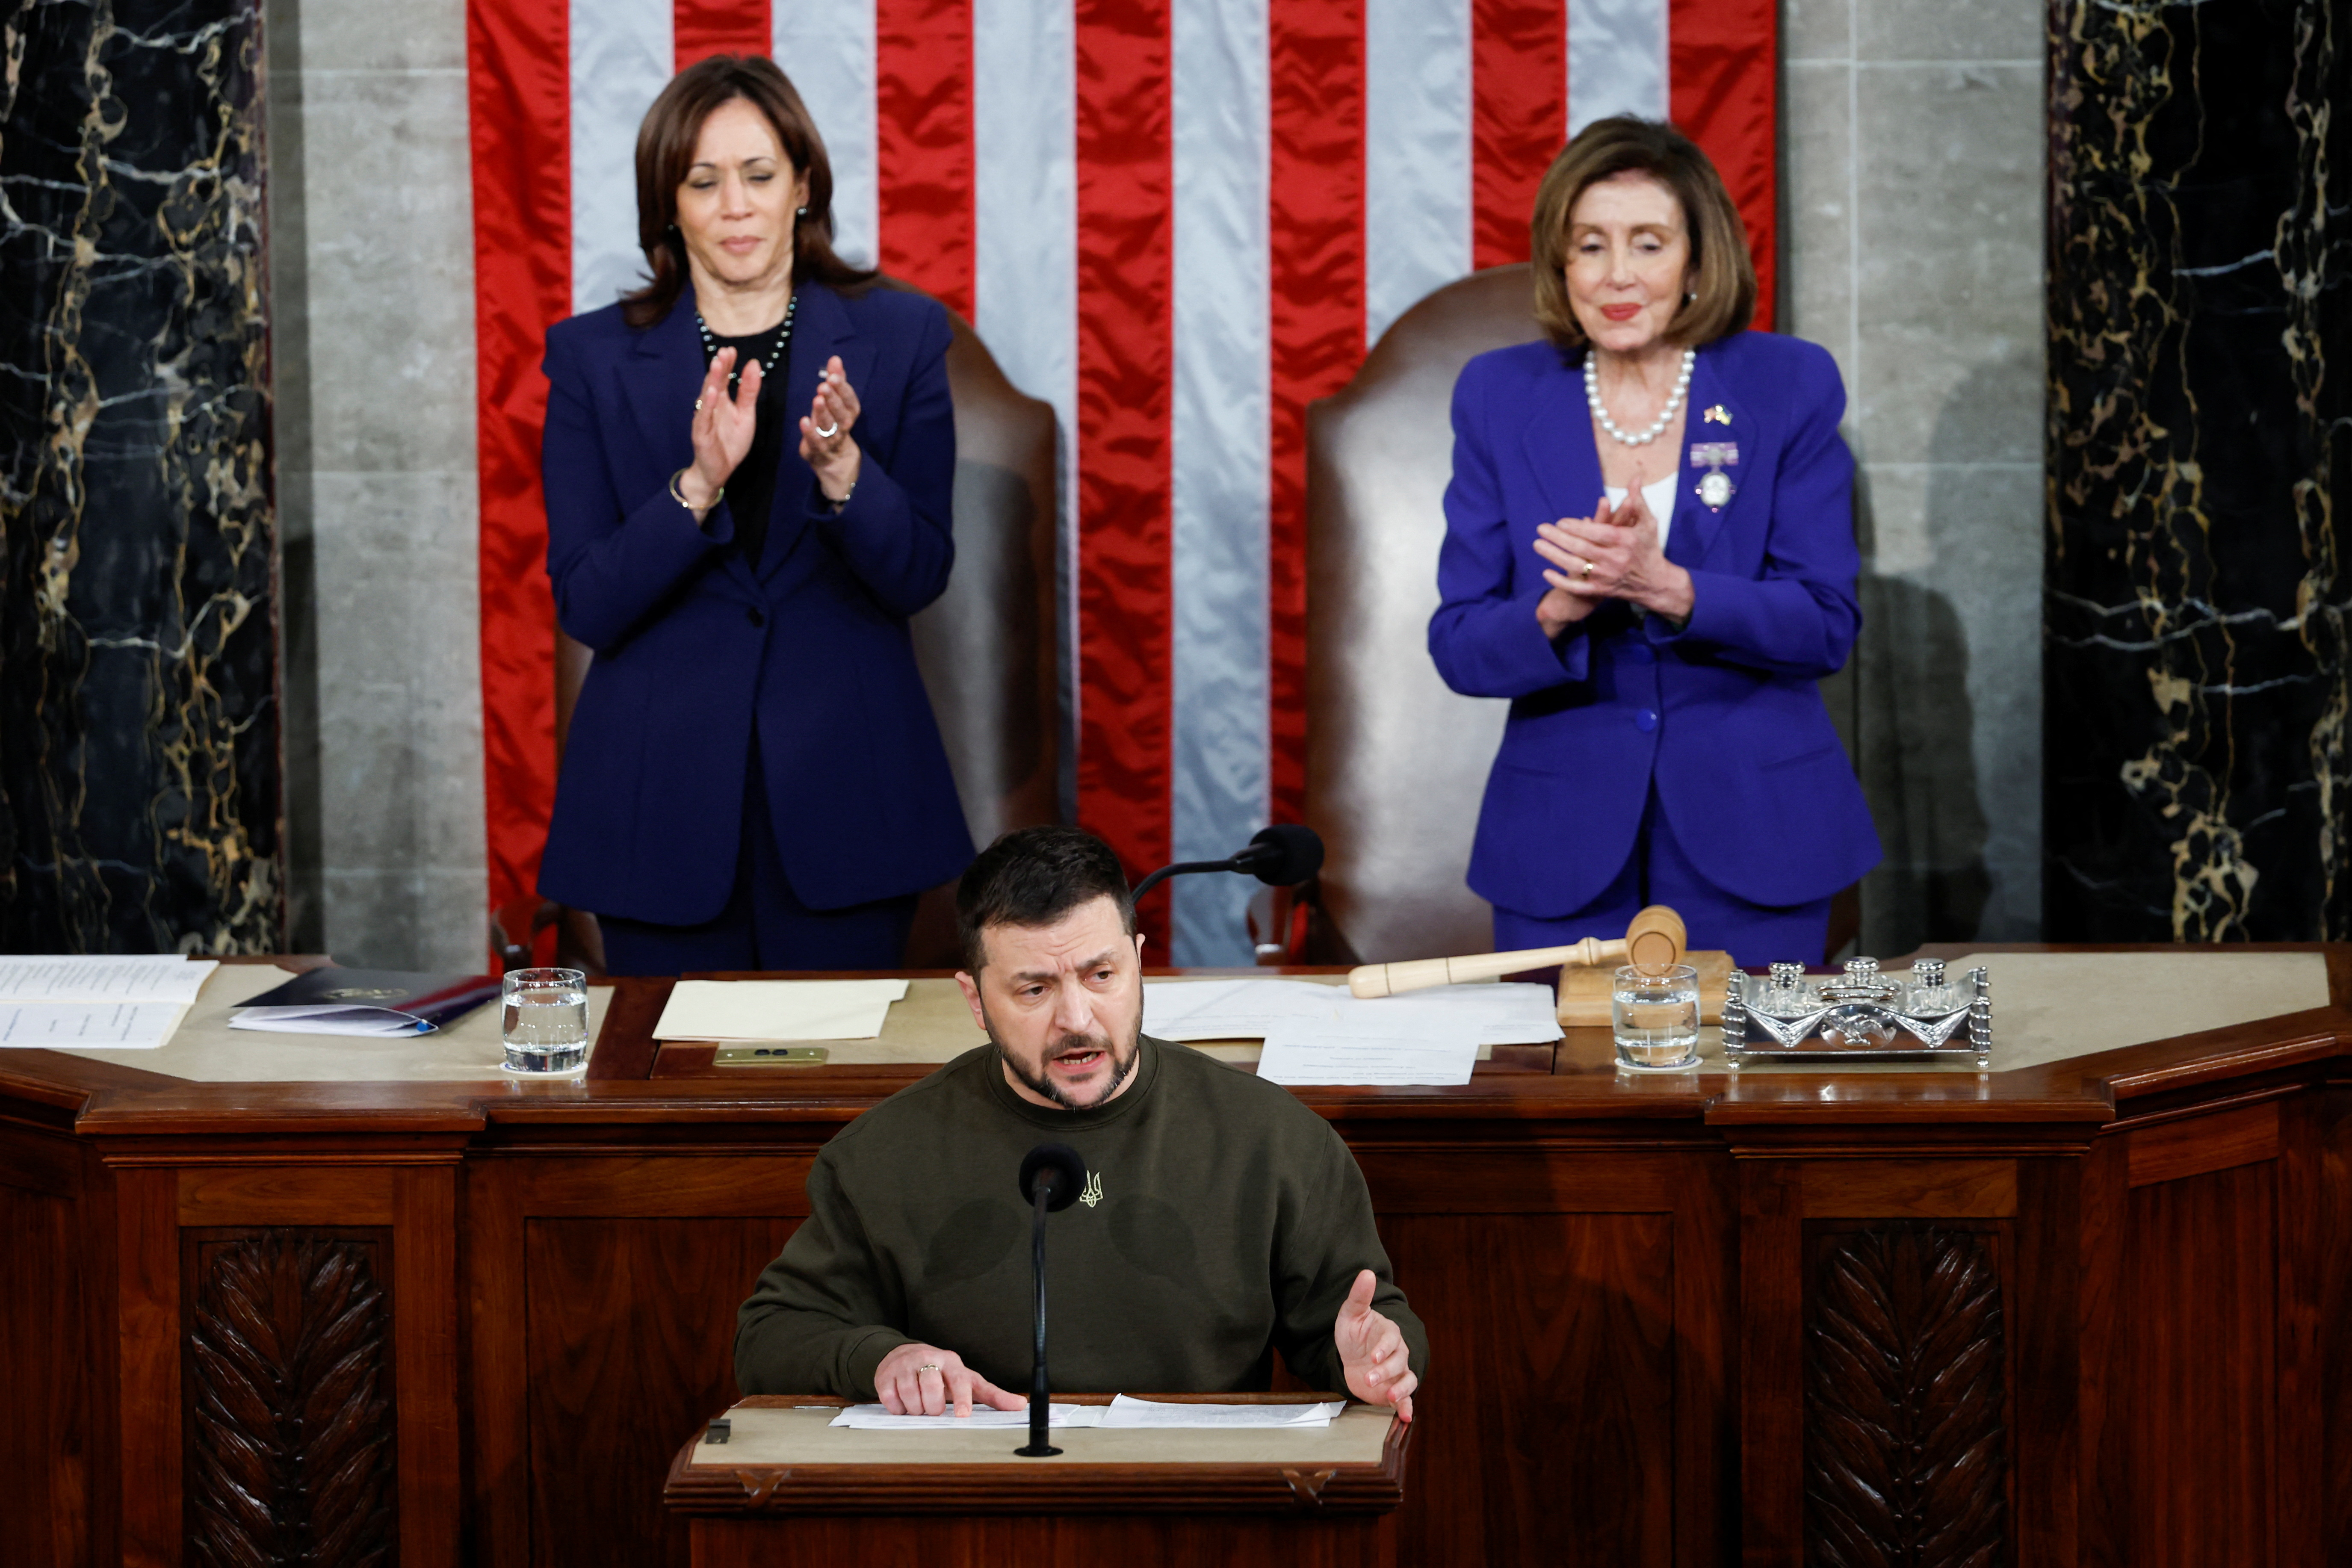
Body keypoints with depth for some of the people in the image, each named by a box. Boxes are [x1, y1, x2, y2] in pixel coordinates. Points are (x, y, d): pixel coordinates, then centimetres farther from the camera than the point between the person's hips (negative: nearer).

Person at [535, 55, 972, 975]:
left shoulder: (897, 336, 3)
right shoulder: (594, 357, 3)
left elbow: (920, 578, -2)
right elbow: (586, 608, -4)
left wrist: (843, 469, -21)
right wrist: (697, 486, -19)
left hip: (842, 793, 0)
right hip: (664, 799, 0)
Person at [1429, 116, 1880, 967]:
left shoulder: (1790, 386, -2)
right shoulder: (1499, 396, 1)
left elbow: (1827, 624, -7)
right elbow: (1458, 648, -1)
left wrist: (1666, 588, -23)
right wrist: (1561, 610, -23)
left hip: (1751, 832, -1)